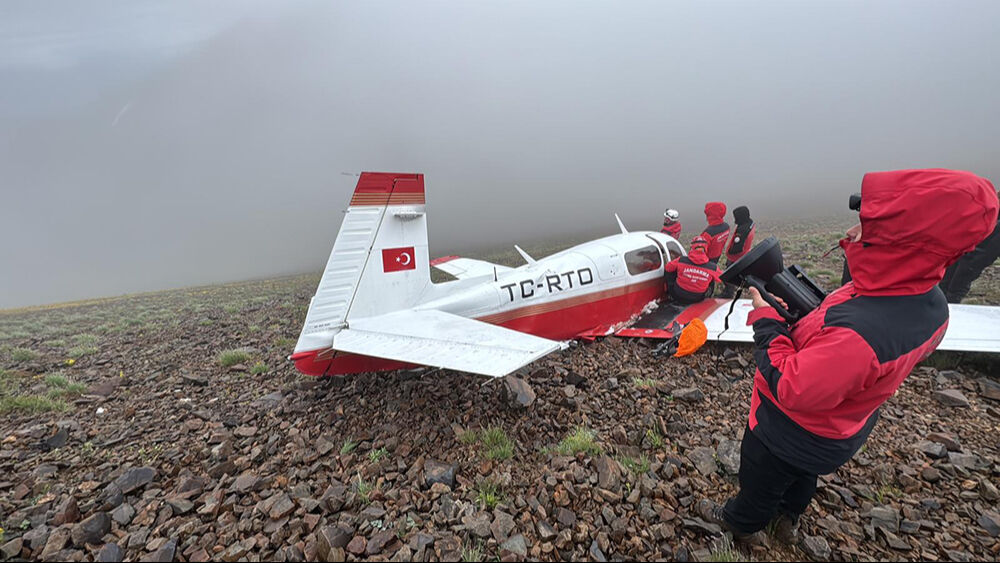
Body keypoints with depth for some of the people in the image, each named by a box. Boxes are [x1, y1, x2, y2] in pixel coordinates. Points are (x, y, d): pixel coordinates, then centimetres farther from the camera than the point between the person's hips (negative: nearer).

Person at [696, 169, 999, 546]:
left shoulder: (856, 335, -46)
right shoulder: (929, 302, -15)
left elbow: (789, 390, -35)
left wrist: (766, 319, -29)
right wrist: (807, 313, -8)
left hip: (787, 436, -7)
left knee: (760, 481, 24)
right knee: (801, 476, 36)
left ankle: (741, 523, 54)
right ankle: (788, 519, 64)